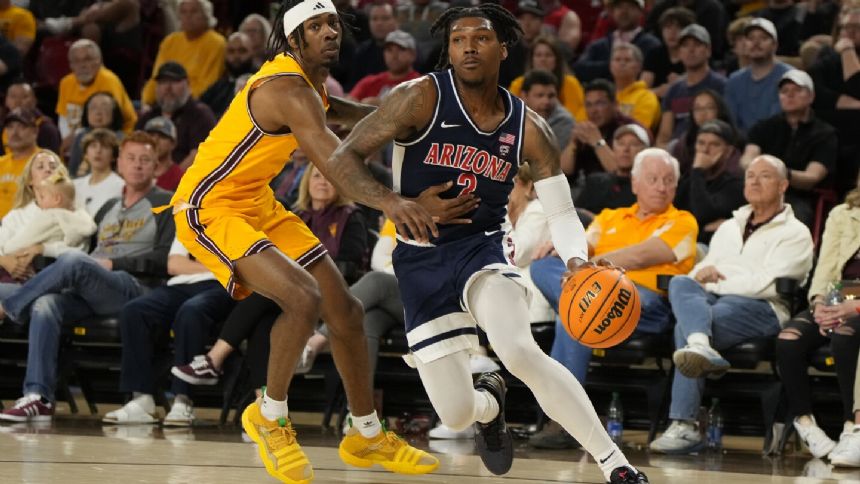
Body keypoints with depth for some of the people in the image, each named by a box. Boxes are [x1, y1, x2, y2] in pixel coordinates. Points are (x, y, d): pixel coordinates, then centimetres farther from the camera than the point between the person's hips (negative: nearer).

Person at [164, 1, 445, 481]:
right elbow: (332, 156, -44)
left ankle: (367, 436, 23)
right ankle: (270, 417, -8)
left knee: (345, 310, 8)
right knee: (303, 297, -29)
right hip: (209, 209, -10)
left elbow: (327, 110, 30)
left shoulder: (306, 80, 3)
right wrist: (389, 201, -61)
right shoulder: (288, 88, -27)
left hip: (258, 205, 10)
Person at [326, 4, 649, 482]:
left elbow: (562, 212, -1)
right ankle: (490, 403, 40)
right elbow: (343, 160, -15)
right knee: (455, 414, -2)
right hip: (422, 260, 0)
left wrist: (578, 261, -23)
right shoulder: (422, 98, -12)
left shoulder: (528, 128, -4)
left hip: (482, 250, 0)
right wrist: (392, 203, -34)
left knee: (520, 350, -33)